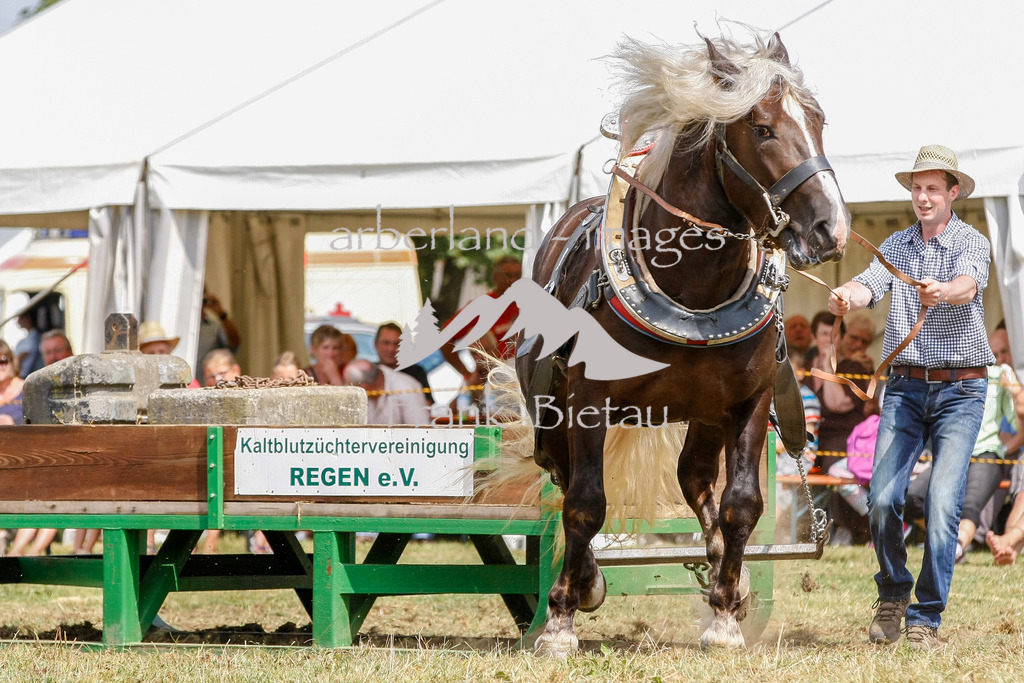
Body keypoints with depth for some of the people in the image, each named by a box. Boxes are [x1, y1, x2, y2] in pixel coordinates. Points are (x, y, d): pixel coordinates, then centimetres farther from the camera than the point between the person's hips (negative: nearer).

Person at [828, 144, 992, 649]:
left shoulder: (971, 242, -2)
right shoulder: (896, 246, 10)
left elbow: (969, 284, -24)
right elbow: (871, 285, -9)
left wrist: (940, 292, -48)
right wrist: (847, 296, -33)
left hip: (960, 390, -3)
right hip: (904, 386, 3)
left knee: (943, 504, -11)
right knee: (883, 498, -8)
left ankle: (927, 616, 0)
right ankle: (892, 593, 17)